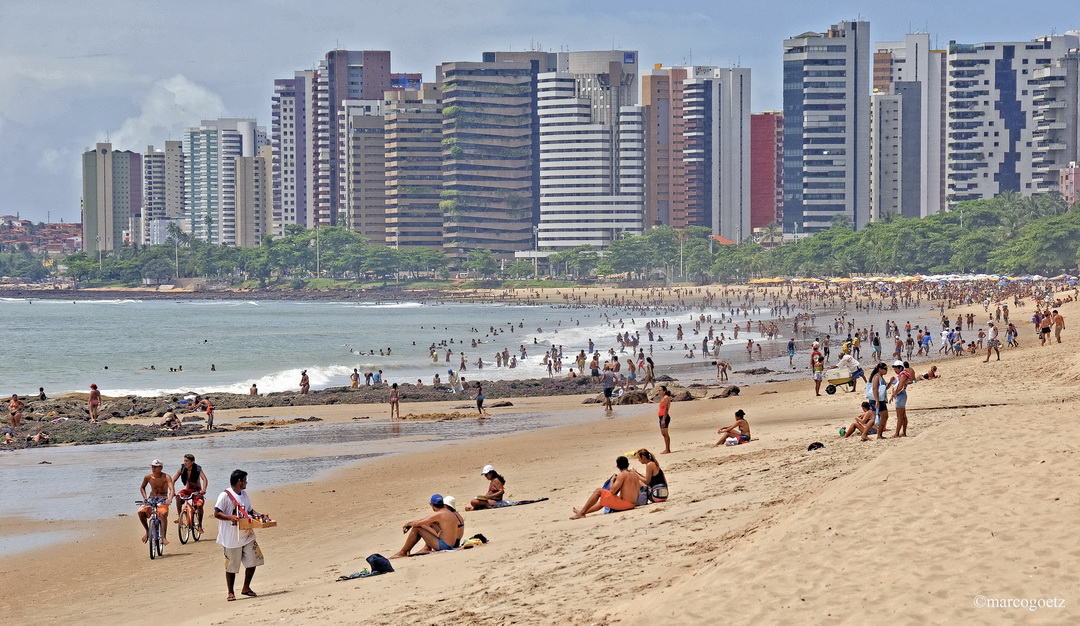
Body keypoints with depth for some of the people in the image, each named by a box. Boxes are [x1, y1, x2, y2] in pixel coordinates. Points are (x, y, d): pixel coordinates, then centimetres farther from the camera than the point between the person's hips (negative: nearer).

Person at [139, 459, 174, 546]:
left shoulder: (166, 477, -11)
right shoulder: (148, 477, 0)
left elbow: (171, 489, -24)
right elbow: (142, 487, 18)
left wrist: (169, 499, -43)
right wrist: (145, 497, 2)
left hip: (163, 499, -3)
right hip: (151, 499, 3)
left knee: (163, 514, -34)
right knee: (141, 512, -23)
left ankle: (164, 537, -29)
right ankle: (147, 531, 0)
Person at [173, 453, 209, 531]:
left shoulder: (198, 469, -15)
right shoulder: (182, 469, -7)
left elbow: (204, 479, -27)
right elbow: (174, 480, -6)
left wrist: (203, 490, -45)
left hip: (197, 490, -3)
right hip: (188, 489, 3)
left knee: (199, 505, -27)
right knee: (178, 496, -29)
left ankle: (199, 525, -10)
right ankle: (178, 515, -18)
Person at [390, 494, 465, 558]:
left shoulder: (438, 514, -16)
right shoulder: (454, 513, 8)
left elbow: (417, 523, -11)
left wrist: (408, 524, 9)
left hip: (445, 546, -8)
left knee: (417, 528, -2)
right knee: (430, 524, 23)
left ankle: (403, 552, 13)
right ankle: (427, 548, 24)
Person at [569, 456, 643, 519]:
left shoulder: (622, 475, -13)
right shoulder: (634, 473, 11)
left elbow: (612, 491, -17)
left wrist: (612, 480, 2)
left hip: (624, 503, -8)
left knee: (598, 491, 3)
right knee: (603, 501, 29)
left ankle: (582, 512, 7)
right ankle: (584, 511, 41)